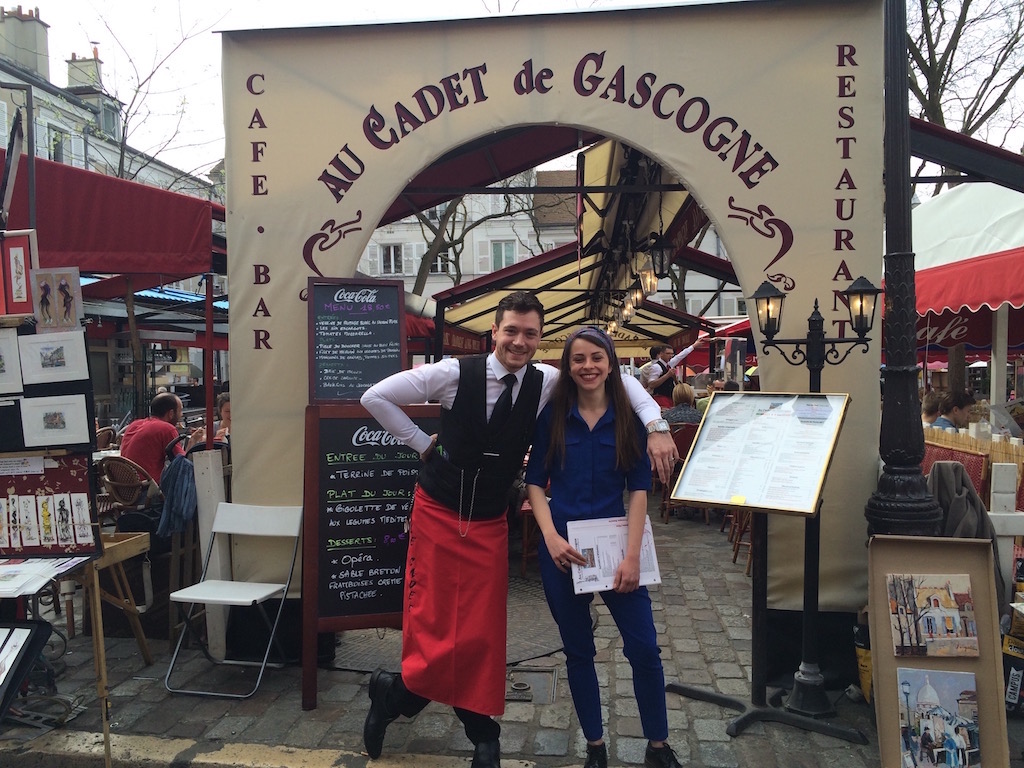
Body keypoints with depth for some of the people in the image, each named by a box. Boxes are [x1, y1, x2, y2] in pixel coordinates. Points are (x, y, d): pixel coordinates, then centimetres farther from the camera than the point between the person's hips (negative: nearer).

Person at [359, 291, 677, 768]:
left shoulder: (546, 383, -7)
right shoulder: (456, 373, -15)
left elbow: (616, 378, -1)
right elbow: (376, 397, -7)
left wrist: (656, 426, -14)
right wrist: (422, 443, -6)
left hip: (490, 524, 3)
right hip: (437, 514, -2)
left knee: (483, 633, 5)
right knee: (431, 622, 1)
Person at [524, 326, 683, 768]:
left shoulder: (629, 419, -1)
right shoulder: (552, 417, -1)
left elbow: (639, 488, -3)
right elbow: (534, 483, 1)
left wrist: (632, 556, -10)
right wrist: (552, 538, -13)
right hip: (563, 549, 1)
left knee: (644, 648, 1)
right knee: (578, 651, 12)